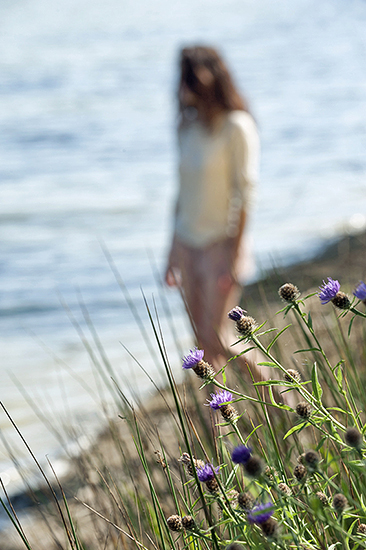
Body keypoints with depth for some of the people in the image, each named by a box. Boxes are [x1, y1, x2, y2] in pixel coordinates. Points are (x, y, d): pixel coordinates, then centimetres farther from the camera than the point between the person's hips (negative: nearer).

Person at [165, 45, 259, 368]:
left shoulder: (237, 127, -12)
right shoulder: (189, 125, 8)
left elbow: (244, 193, -13)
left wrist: (235, 255, -18)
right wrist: (174, 252, 16)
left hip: (222, 242, -7)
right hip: (189, 243, 7)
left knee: (215, 339, -7)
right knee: (202, 342, 6)